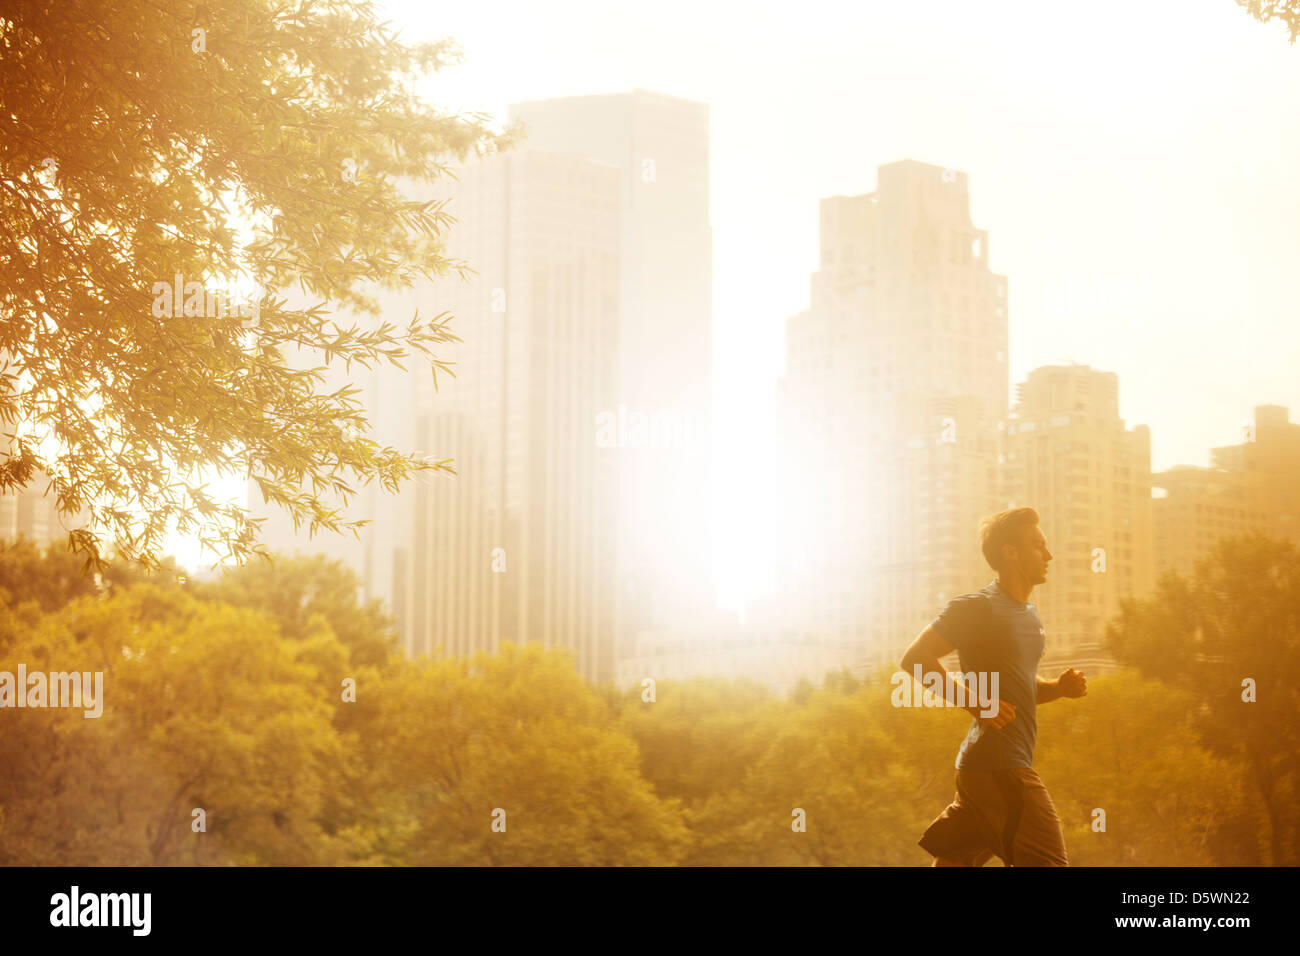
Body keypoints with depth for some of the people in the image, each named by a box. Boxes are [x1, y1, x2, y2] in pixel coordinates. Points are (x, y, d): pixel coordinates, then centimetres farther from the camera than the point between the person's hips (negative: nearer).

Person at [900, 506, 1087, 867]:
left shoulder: (1029, 614, 19)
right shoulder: (978, 608, -10)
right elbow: (915, 658, -13)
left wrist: (1059, 687, 8)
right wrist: (974, 702, -19)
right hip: (997, 764, -9)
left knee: (954, 860, 9)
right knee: (1049, 861, -8)